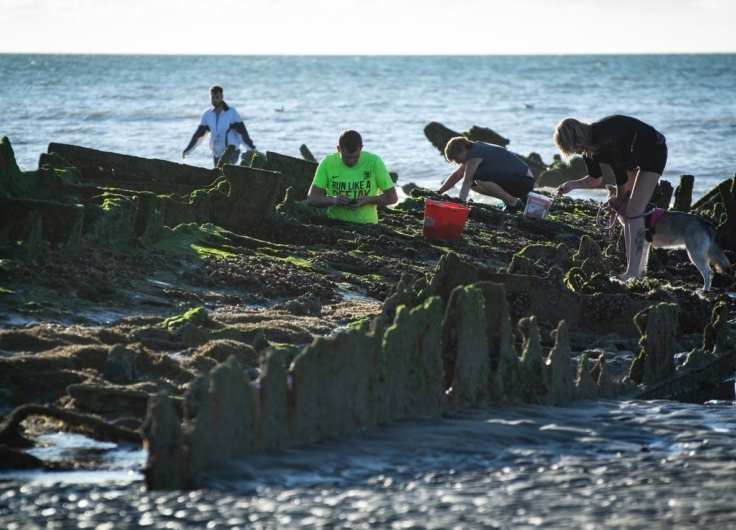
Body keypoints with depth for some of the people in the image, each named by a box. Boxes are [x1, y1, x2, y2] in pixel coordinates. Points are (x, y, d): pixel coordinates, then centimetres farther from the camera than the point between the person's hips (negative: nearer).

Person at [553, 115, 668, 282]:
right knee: (626, 211, 6)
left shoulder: (604, 138, -34)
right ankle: (637, 265, 12)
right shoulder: (589, 144, -6)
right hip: (634, 158, 9)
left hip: (654, 153, -9)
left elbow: (621, 173, -24)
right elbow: (595, 178, 7)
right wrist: (573, 184, -11)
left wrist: (619, 199, -6)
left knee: (633, 211, -16)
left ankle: (633, 272, -19)